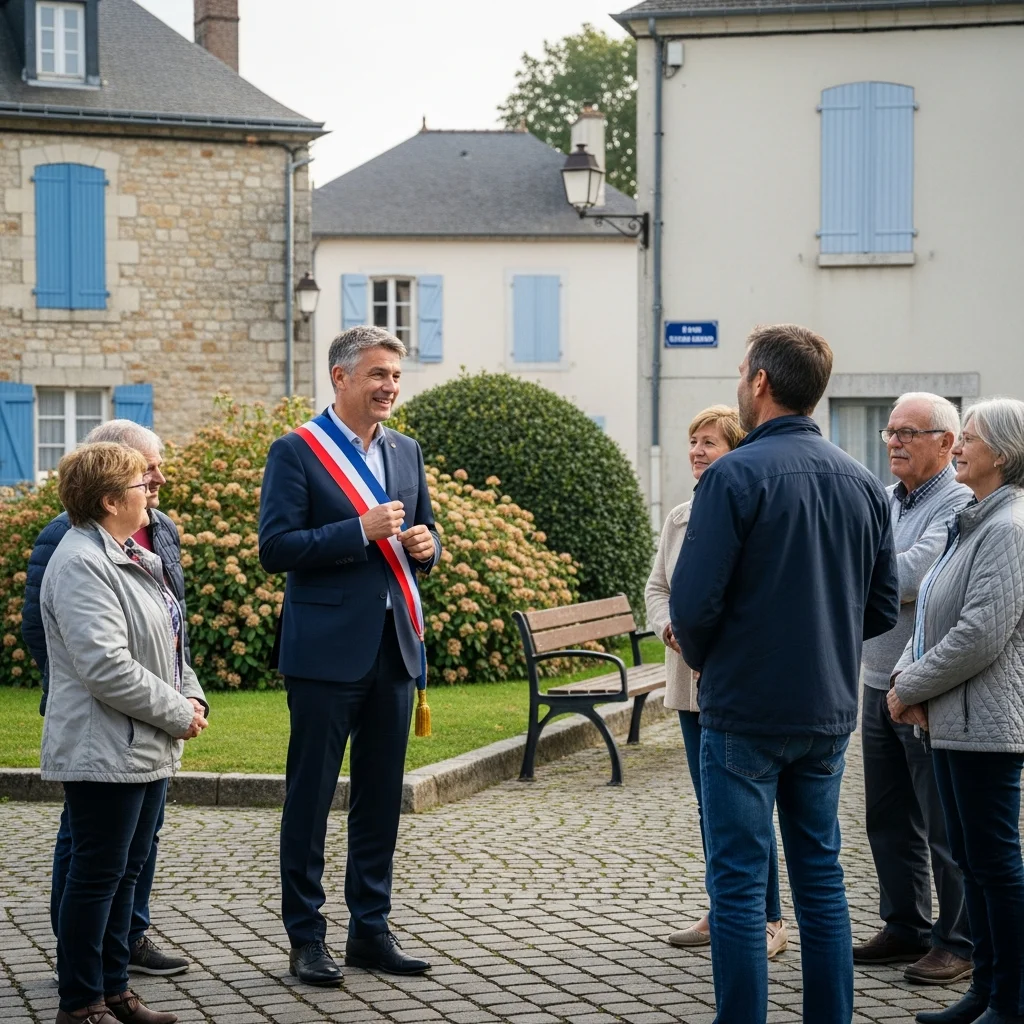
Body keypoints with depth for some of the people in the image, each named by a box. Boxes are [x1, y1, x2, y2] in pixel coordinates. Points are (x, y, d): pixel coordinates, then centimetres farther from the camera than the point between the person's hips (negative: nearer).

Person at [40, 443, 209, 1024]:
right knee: (97, 876, -3)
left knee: (126, 872, 15)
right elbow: (106, 666, -25)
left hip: (148, 751, 10)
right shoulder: (82, 564, -17)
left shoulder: (134, 558, 15)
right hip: (105, 753, -10)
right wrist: (177, 713, -17)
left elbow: (166, 643, 21)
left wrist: (192, 696, 4)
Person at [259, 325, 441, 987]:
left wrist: (425, 544, -3)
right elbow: (276, 548, -12)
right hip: (327, 649, -6)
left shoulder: (407, 452, 14)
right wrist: (361, 531, -19)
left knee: (382, 795, 10)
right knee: (310, 794, 1)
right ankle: (306, 937, 9)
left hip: (395, 645, 6)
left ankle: (371, 928, 20)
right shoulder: (297, 452, -5)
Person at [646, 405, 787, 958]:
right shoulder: (680, 517, 13)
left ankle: (769, 919, 2)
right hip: (692, 679, 8)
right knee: (709, 803, 13)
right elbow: (657, 585, 17)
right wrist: (670, 629, -3)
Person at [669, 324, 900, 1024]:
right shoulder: (863, 483, 6)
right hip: (829, 712, 6)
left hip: (746, 711, -6)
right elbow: (883, 609, 11)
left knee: (739, 886, 0)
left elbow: (694, 603, -16)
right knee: (821, 878, 14)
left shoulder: (735, 476, -14)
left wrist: (701, 657, 3)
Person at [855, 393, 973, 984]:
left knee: (945, 827, -1)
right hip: (880, 685, 8)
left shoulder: (957, 505, -13)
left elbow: (912, 576, -23)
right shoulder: (883, 502, 14)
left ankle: (959, 942, 8)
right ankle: (906, 928, 26)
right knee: (889, 820, 15)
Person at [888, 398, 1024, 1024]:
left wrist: (912, 686, -12)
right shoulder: (973, 522, 16)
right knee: (973, 860, 14)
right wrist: (907, 677, 2)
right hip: (953, 721, 10)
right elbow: (934, 616, 19)